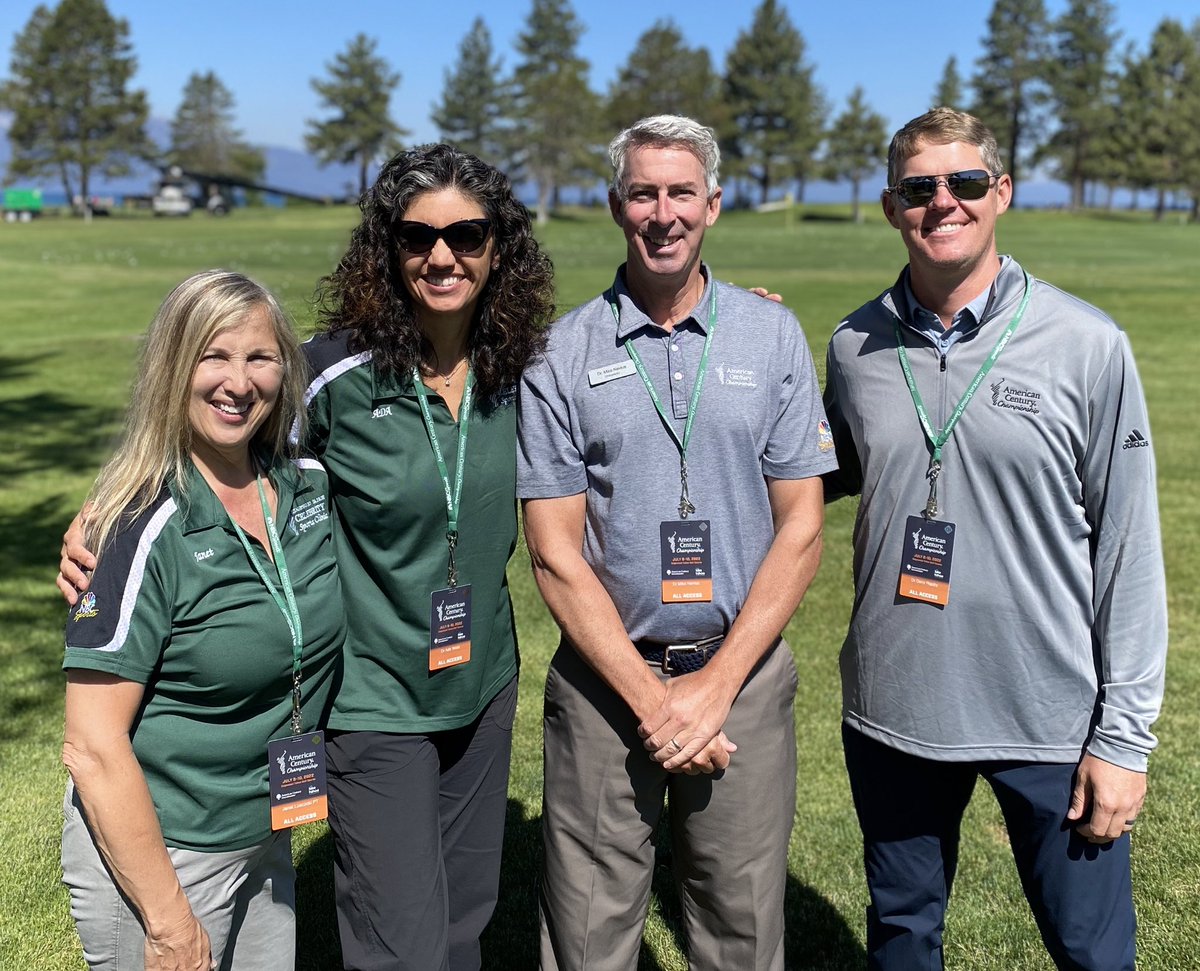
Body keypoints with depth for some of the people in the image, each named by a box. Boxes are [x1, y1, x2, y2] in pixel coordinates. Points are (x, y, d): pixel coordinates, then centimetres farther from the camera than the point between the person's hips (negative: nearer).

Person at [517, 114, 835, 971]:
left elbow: (801, 529, 0)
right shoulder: (563, 354, -1)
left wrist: (714, 686, -8)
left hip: (743, 675, 1)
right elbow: (556, 552, -3)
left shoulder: (773, 336, 2)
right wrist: (649, 697, -10)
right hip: (605, 679, -1)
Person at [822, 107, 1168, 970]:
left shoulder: (1087, 347, -8)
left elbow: (1129, 547, -6)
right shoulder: (855, 347, 1)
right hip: (892, 708, 3)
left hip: (1052, 718, -2)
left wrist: (1125, 733, -6)